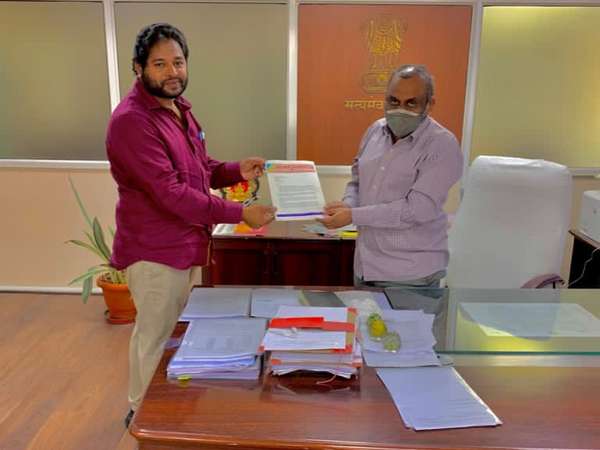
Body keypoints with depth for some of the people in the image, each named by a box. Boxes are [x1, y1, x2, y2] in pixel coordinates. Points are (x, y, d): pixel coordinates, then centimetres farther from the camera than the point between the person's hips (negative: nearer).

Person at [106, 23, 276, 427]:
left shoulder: (179, 108, 8)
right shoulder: (132, 120, -23)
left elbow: (200, 167, 17)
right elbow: (171, 192, -28)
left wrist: (236, 171, -4)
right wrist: (239, 213, -27)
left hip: (186, 244, 9)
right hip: (156, 251, -9)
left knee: (173, 331, 23)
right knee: (155, 338, 8)